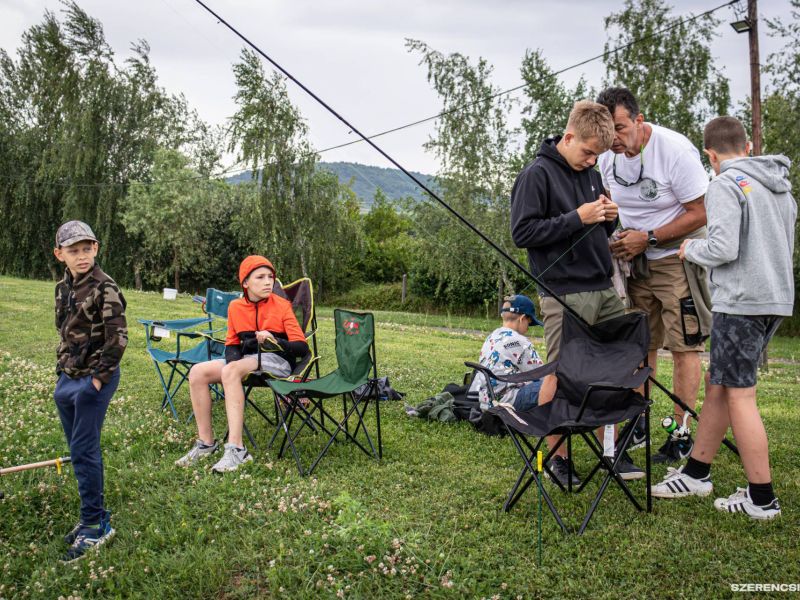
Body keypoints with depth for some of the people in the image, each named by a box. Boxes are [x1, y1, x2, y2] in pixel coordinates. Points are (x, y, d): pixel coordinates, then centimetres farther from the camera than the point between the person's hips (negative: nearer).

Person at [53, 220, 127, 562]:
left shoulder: (104, 287, -14)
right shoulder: (63, 288, 10)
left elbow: (118, 337, -18)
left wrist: (99, 378, -17)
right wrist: (62, 370, 13)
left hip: (93, 380, -8)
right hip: (67, 379, 8)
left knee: (83, 452, -5)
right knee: (79, 451, 14)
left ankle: (96, 526, 6)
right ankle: (93, 515, 26)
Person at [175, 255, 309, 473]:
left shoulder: (282, 305, -5)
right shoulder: (236, 307, 7)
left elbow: (302, 348, -9)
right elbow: (232, 344, 17)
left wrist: (275, 341, -27)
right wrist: (233, 358, -7)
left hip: (278, 361, -5)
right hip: (245, 360, 6)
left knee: (230, 371, -33)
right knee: (197, 372, -15)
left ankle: (236, 449, -37)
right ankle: (206, 442, -7)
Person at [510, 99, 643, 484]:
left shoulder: (591, 174, 15)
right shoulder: (537, 174, -8)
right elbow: (522, 233, -15)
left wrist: (609, 218, 1)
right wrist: (577, 218, -18)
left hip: (604, 290, 8)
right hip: (565, 294, -8)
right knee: (560, 374, 0)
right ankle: (556, 457, 15)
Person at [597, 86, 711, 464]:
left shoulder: (675, 149, -20)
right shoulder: (607, 156, -2)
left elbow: (699, 213, -16)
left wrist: (648, 238, -21)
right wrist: (615, 238, -3)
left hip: (678, 256, -6)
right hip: (635, 258, 6)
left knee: (683, 345, -4)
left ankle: (683, 435, 4)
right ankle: (638, 423, 22)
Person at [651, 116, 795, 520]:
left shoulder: (726, 184, -11)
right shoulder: (781, 185, 15)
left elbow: (723, 248, -22)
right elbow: (783, 241, 20)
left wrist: (690, 249, -2)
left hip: (741, 302, -9)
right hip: (777, 298, 9)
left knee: (738, 395, 0)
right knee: (717, 385, 15)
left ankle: (761, 498, 9)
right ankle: (696, 474, 24)